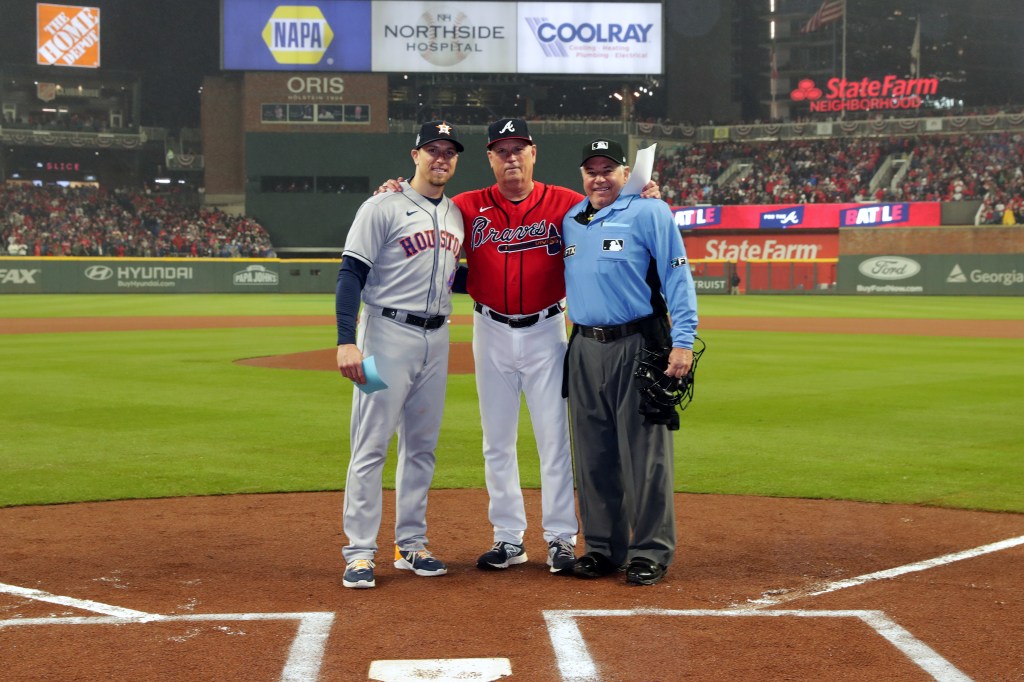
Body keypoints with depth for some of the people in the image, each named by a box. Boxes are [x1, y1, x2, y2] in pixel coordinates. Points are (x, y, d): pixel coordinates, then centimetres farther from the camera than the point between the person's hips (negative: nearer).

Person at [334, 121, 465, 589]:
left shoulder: (455, 215, 15)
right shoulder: (384, 207, -6)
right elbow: (351, 274, -11)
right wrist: (346, 341, -21)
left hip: (436, 340, 7)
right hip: (388, 335, -7)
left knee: (422, 445, 10)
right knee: (371, 445, -6)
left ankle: (410, 544, 19)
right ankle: (359, 552, -3)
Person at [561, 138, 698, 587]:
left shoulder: (649, 214, -3)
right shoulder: (568, 221, 15)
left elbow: (677, 276, -8)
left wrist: (683, 340, -16)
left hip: (637, 347, -6)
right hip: (584, 348, 6)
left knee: (644, 451, -5)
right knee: (593, 455, 10)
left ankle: (651, 551, 3)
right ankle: (603, 547, 20)